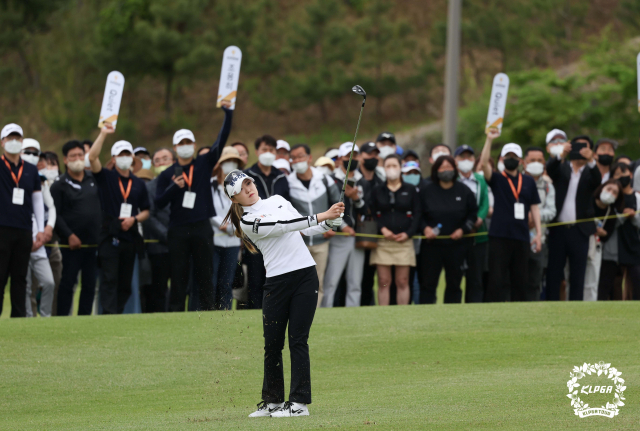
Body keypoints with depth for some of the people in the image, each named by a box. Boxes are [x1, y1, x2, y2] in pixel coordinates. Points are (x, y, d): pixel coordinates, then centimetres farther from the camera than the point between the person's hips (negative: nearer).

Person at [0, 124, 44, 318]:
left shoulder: (31, 170, 13)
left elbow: (38, 200, 14)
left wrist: (40, 230, 8)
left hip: (24, 231, 3)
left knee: (20, 278, 6)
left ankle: (19, 317, 9)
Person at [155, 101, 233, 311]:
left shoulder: (204, 164, 8)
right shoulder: (167, 174, 7)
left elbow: (221, 140, -1)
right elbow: (159, 203, 1)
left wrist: (228, 114, -9)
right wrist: (174, 187, -14)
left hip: (202, 229, 0)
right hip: (178, 231, 0)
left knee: (205, 275, 3)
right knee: (179, 277, 1)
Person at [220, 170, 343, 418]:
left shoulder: (278, 200, 13)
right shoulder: (247, 221, -6)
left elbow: (305, 229, 20)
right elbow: (284, 227, -17)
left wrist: (330, 223, 3)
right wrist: (320, 217, -19)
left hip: (305, 275, 2)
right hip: (277, 283, -2)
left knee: (298, 339, -4)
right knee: (272, 343, 2)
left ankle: (299, 402, -5)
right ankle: (273, 401, 16)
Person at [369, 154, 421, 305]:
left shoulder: (410, 190, 9)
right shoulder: (377, 191, 11)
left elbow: (417, 214, 6)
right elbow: (372, 214, 6)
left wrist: (408, 233, -7)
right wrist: (382, 229, -10)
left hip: (404, 241, 0)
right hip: (382, 242, 0)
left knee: (403, 282, -1)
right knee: (383, 282, -3)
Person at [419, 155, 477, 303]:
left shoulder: (464, 191, 3)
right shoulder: (427, 191, 2)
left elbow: (473, 214, 9)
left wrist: (463, 230, -5)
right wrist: (425, 228, -11)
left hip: (456, 245, 1)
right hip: (432, 244, -1)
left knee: (454, 283, 6)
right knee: (428, 282, -2)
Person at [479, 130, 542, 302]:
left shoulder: (528, 182, 13)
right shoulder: (497, 180, 5)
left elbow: (534, 207, 12)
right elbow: (483, 163, -12)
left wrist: (538, 233, 5)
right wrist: (489, 140, -19)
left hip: (521, 238, 3)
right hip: (499, 237, -3)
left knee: (520, 281, 7)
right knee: (497, 281, -6)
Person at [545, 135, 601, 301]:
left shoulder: (590, 172, 9)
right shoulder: (561, 168, 10)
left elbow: (597, 180, -13)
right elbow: (550, 168, -12)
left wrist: (590, 160, -32)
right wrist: (562, 154, -32)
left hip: (579, 230, 0)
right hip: (558, 229, 0)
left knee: (577, 276, 0)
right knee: (554, 273, 0)